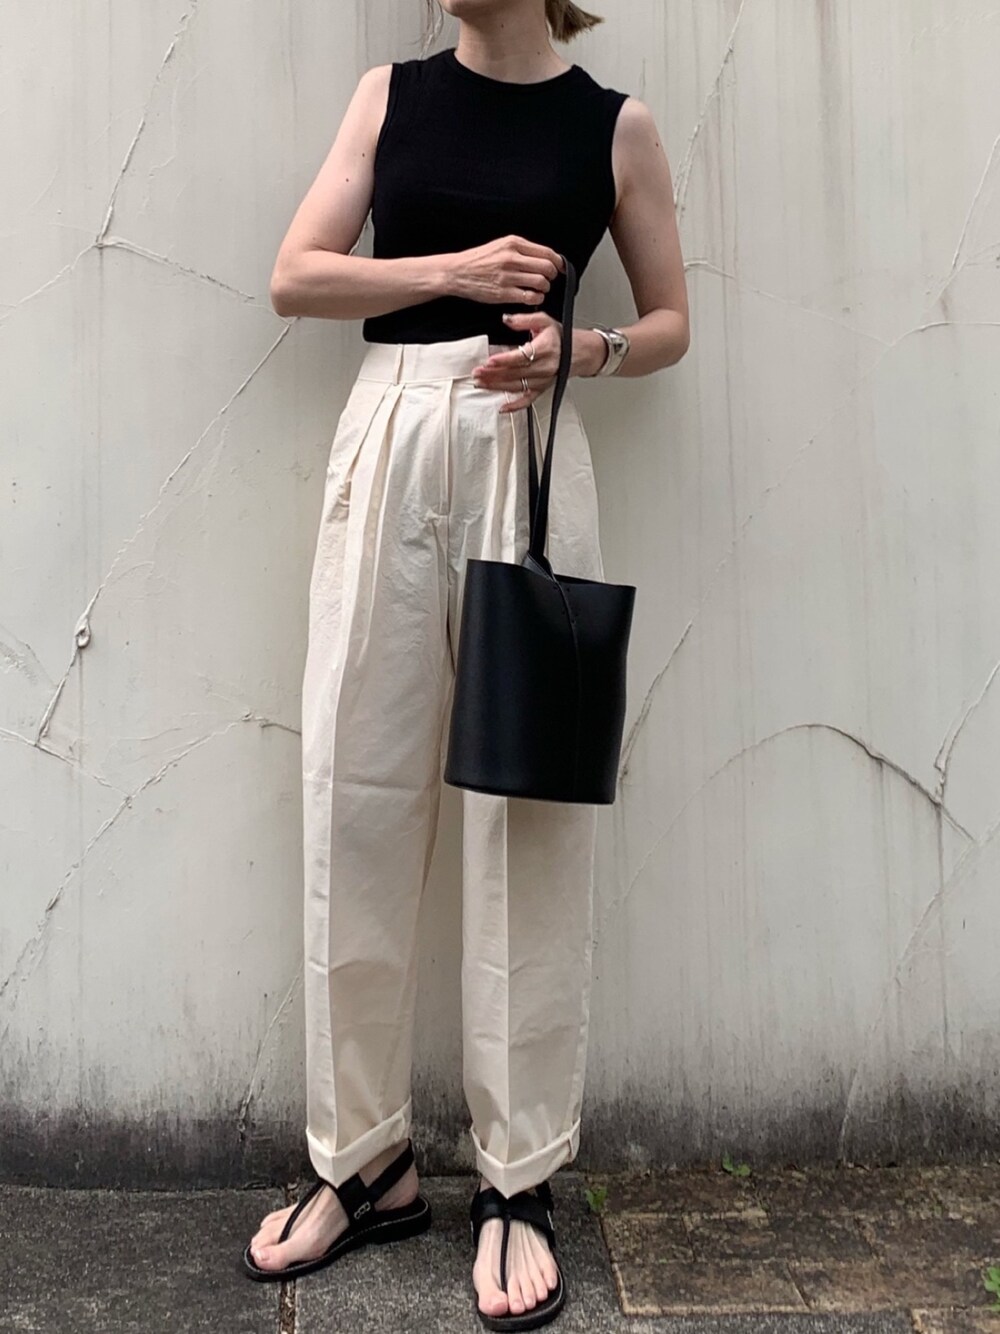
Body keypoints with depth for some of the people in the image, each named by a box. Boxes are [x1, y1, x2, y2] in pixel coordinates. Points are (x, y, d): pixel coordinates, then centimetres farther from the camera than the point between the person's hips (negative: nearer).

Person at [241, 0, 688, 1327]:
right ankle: (365, 1163, 16)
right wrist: (453, 271, -4)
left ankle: (519, 1181, 12)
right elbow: (295, 275, 8)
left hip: (528, 452, -2)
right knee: (357, 799, 0)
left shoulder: (615, 123, 10)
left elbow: (670, 322, 13)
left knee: (525, 814, -2)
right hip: (387, 439, 2)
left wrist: (573, 346, -8)